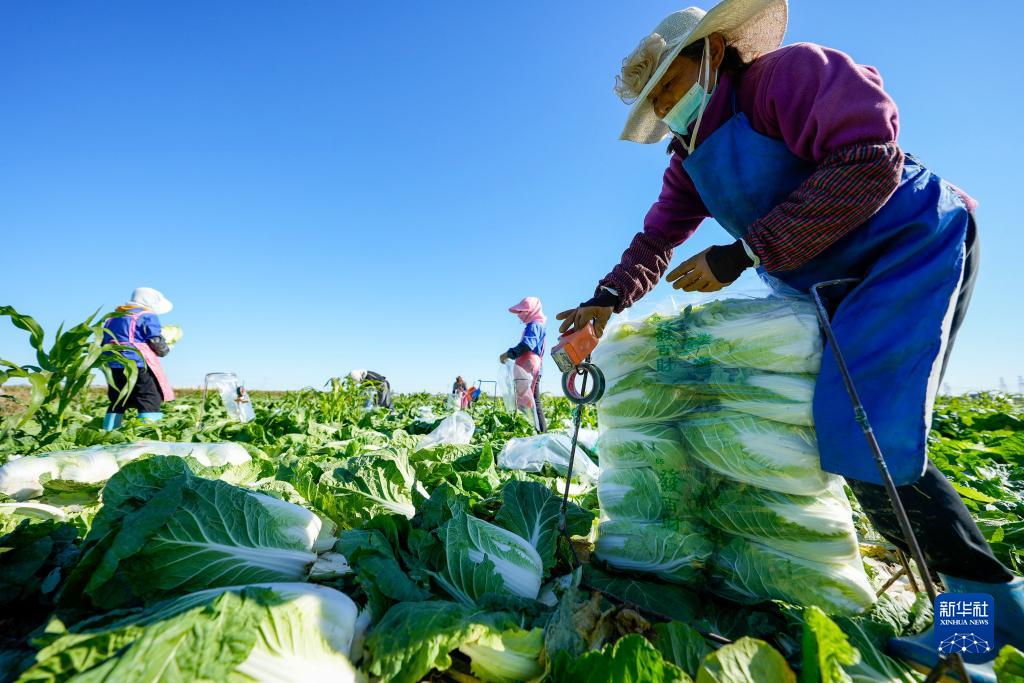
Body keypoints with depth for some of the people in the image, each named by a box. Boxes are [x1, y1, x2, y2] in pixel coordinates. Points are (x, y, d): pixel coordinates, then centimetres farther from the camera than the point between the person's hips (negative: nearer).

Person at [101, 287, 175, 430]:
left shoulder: (112, 317, 23)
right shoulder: (147, 316, -1)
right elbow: (157, 343, -7)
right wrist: (166, 350, 12)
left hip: (113, 366, 8)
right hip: (137, 364, -8)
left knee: (117, 403, 16)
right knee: (151, 402, -8)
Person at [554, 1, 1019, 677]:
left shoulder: (790, 72, -13)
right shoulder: (689, 157, 10)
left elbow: (868, 163, -25)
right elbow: (656, 239, 10)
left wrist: (740, 254, -27)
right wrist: (607, 300, -5)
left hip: (913, 247, -8)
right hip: (824, 287, 8)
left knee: (868, 437, -20)